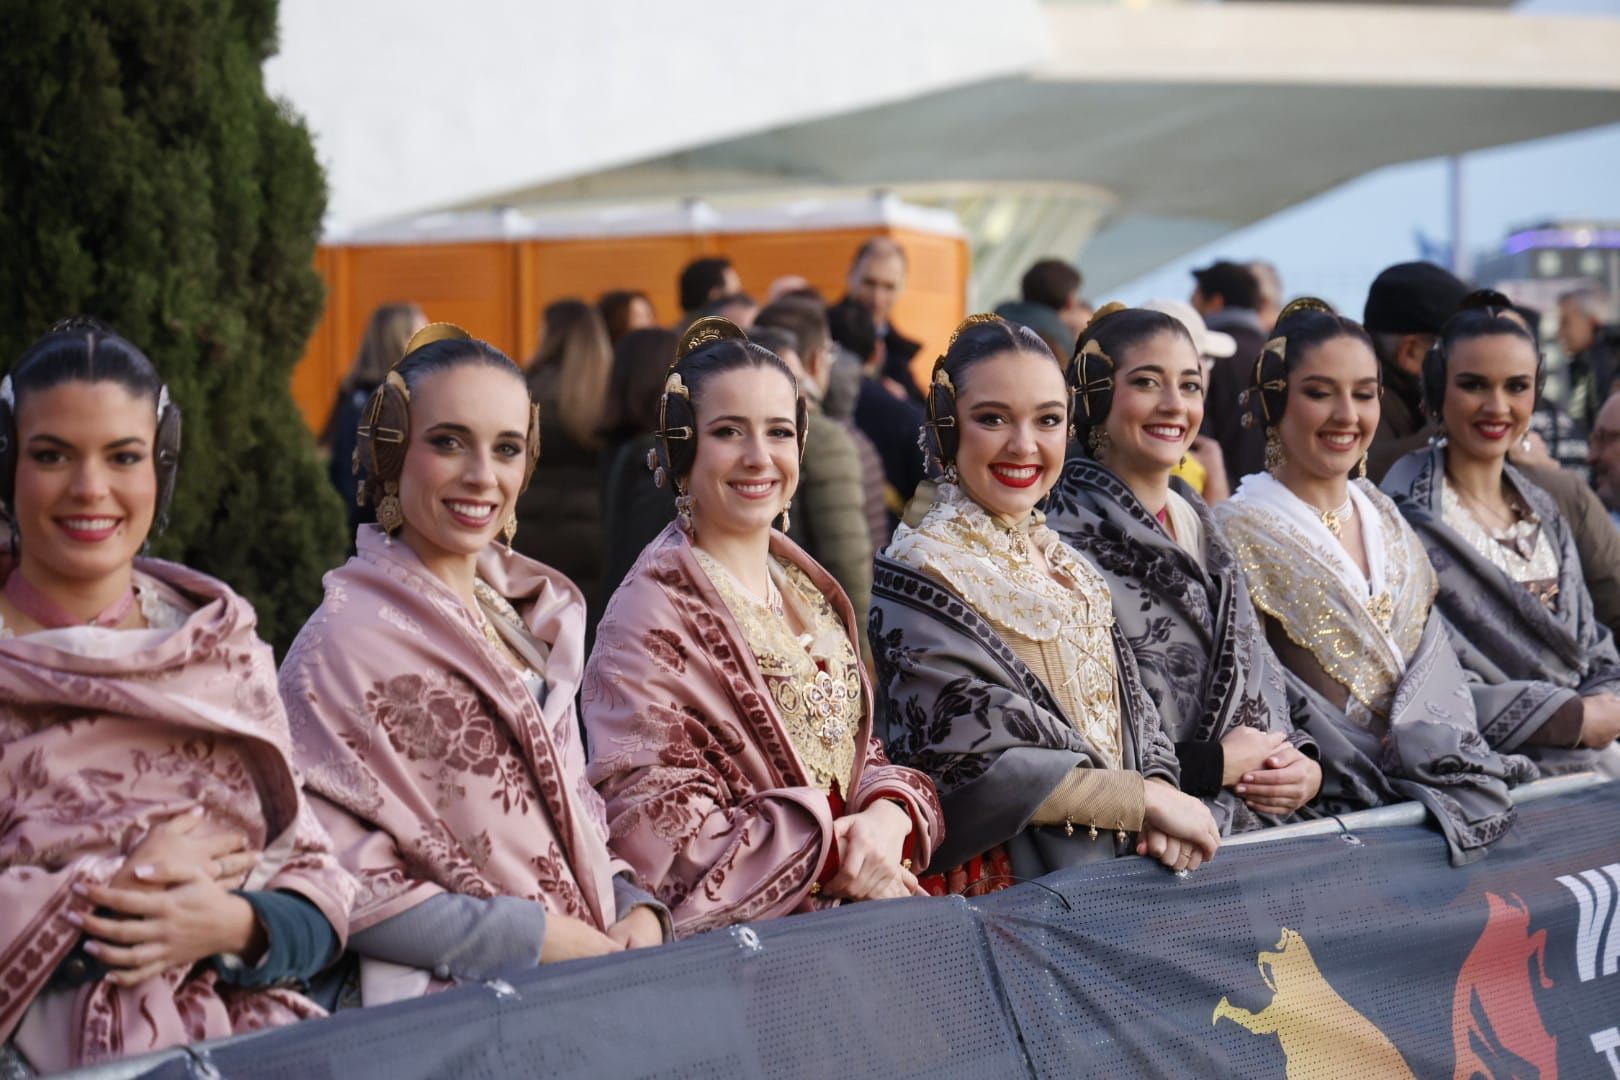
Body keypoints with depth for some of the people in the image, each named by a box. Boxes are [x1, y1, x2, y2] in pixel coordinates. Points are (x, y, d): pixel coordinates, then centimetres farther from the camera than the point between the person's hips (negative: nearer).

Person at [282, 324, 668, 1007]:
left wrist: (632, 907, 2)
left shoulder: (534, 614, 15)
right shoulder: (349, 642, -7)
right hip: (451, 1013, -6)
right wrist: (538, 938, -14)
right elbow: (342, 885, -12)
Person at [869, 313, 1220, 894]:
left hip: (1122, 871, 7)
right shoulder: (920, 571, -8)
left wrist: (1160, 789, -6)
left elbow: (1131, 713, 15)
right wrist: (1147, 799, -10)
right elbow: (976, 757, -14)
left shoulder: (1067, 565, 15)